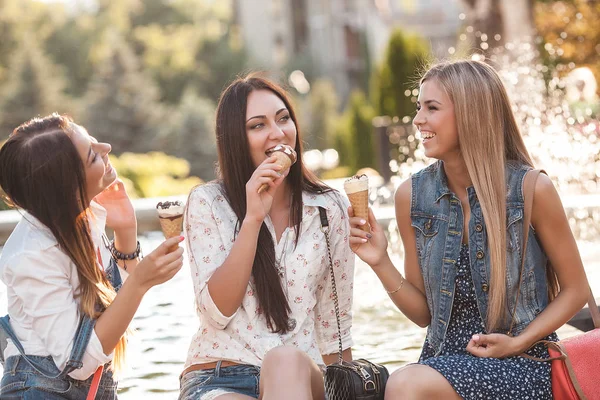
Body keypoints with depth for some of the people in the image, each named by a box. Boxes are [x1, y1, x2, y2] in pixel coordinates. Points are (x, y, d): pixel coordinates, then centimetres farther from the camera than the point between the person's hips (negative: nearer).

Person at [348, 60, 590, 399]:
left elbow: (576, 290, 2)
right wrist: (381, 263, -8)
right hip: (445, 358, 4)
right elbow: (423, 313, 8)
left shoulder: (531, 189, -10)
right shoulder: (413, 196, 1)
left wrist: (518, 343, -11)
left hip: (521, 367, -3)